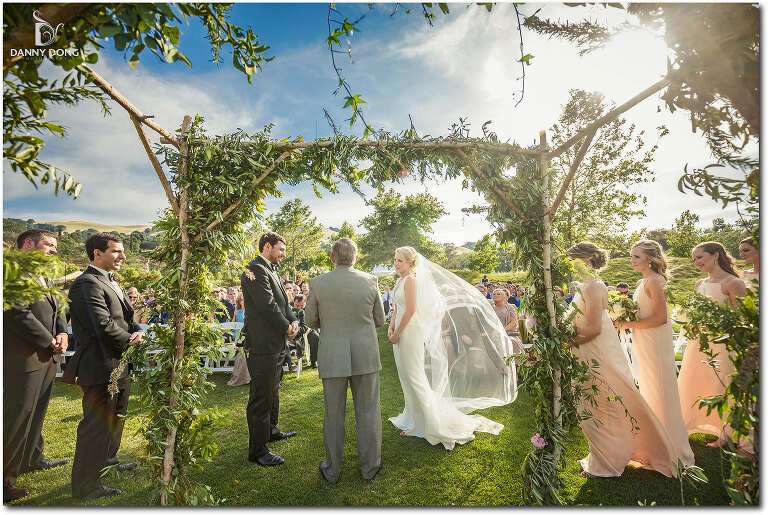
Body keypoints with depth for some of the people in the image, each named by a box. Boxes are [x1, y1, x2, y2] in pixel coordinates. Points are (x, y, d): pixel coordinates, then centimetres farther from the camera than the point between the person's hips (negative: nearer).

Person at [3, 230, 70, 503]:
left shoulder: (44, 278, 17)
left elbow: (57, 310, 19)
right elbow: (19, 313, -20)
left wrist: (62, 332, 0)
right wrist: (50, 341, -14)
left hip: (46, 358, 10)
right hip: (22, 359, -10)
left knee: (36, 415, 22)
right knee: (16, 418, -1)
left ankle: (33, 459, 38)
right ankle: (5, 477, 12)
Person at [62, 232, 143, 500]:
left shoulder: (111, 282, 13)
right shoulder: (87, 283, -20)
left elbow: (126, 317, 16)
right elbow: (103, 326, -26)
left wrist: (138, 331, -3)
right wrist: (129, 340, -11)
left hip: (120, 366, 11)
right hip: (101, 367, -11)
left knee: (115, 419, 25)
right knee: (97, 425, 2)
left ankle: (108, 462, 45)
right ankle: (86, 486, 18)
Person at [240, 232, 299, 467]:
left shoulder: (271, 270, 15)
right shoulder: (255, 270, -17)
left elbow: (283, 302, 14)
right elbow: (267, 306, -22)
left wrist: (293, 321, -3)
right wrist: (286, 328, -11)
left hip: (276, 343, 10)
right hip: (262, 344, -10)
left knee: (272, 391, 24)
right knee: (261, 397, 1)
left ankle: (270, 430, 43)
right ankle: (258, 450, 15)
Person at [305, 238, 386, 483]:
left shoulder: (318, 283, -8)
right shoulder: (371, 281, -6)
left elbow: (311, 321, 3)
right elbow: (379, 320, 3)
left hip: (332, 357, 0)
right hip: (366, 355, 1)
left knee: (333, 415, 14)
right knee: (368, 413, 15)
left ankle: (332, 470, 31)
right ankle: (370, 466, 30)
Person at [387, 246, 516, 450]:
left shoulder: (411, 279, -15)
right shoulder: (399, 281, 13)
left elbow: (410, 310, -20)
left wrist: (397, 333, -15)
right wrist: (391, 327, 2)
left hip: (410, 332, -9)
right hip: (401, 332, 9)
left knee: (415, 376, -3)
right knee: (406, 376, 16)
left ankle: (434, 421, 10)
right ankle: (414, 419, 31)